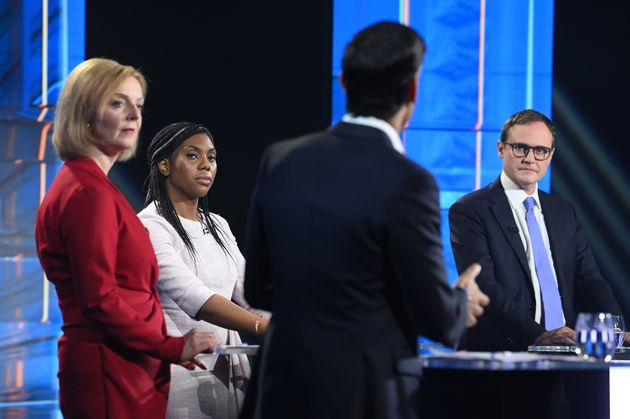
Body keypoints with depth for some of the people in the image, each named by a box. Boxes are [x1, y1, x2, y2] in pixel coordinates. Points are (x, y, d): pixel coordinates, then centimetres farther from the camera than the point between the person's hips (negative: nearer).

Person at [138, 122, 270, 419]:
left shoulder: (218, 226, 13)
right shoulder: (150, 227, -12)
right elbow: (193, 297, -25)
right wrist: (265, 327, -36)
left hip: (230, 370, 7)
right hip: (183, 377, -7)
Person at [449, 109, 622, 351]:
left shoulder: (564, 212, 20)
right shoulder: (469, 211, 0)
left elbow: (589, 280, 13)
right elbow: (484, 287, -11)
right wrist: (537, 336, -22)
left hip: (565, 352, 5)